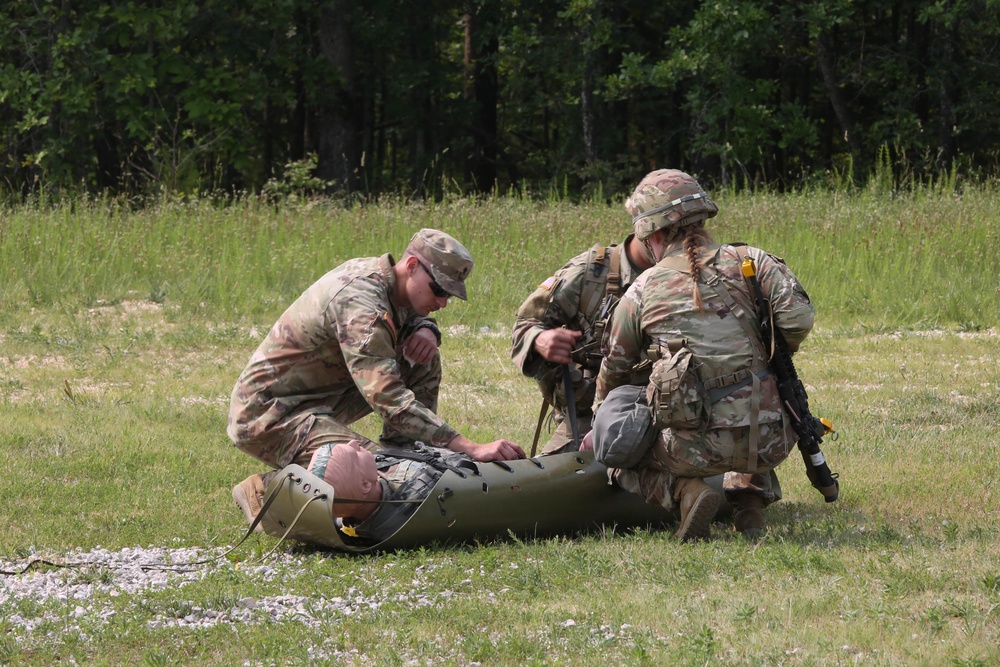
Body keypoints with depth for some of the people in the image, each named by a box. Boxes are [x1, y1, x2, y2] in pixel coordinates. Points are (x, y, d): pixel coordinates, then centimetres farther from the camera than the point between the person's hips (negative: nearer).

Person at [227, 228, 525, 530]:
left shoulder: (374, 273, 2)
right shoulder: (359, 304, -27)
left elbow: (412, 316, 25)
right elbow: (391, 402, -34)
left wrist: (427, 330, -3)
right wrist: (471, 449, -36)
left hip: (317, 397, 10)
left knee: (423, 362, 4)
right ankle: (265, 489, -12)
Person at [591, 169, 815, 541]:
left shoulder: (641, 291, 9)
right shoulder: (748, 260, 8)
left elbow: (614, 369, 23)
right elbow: (799, 318, -5)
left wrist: (601, 416, 44)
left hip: (697, 447, -3)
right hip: (769, 443, 3)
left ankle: (686, 492, -5)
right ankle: (749, 497, 13)